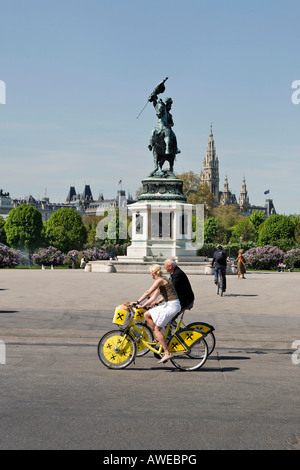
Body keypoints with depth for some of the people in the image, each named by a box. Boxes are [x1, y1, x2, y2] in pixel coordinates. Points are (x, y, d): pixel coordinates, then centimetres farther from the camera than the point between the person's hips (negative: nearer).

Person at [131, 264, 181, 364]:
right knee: (147, 315, 10)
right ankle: (158, 337, 12)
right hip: (168, 305, 9)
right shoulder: (161, 281, 17)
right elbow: (153, 297, 17)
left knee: (157, 329, -9)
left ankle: (167, 353, -11)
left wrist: (137, 302, -18)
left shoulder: (160, 280, -12)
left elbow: (148, 292, -19)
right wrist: (142, 306, 12)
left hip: (172, 306, -9)